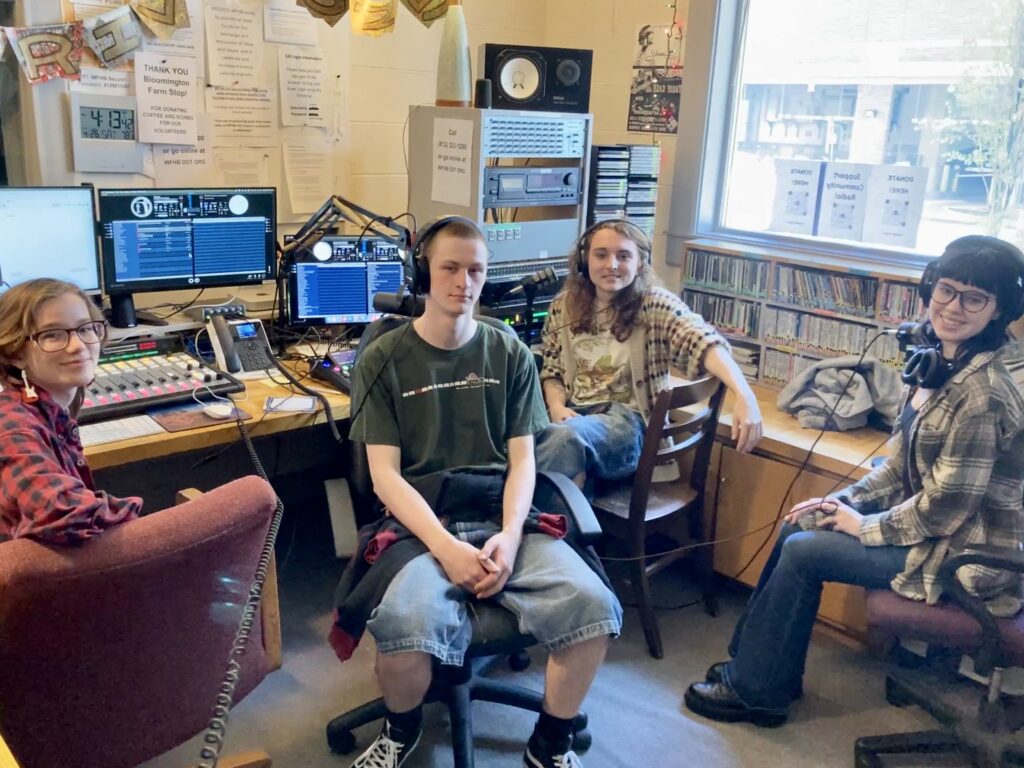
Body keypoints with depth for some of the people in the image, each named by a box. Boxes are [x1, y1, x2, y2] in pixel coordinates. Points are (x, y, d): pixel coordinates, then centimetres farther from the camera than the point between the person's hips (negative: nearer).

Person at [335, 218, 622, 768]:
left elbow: (522, 460, 6)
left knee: (594, 607, -23)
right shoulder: (383, 360, 2)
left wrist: (509, 536, -13)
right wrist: (445, 547, -18)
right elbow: (385, 475, -3)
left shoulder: (510, 354, 10)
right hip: (421, 525, -2)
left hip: (502, 518, 3)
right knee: (405, 627, -33)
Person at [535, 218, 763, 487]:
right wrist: (557, 407, -7)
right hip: (574, 412, 4)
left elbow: (703, 342, -24)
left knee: (567, 436, -36)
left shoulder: (654, 303, -7)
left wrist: (743, 395, -41)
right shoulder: (564, 305, 8)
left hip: (628, 418, -3)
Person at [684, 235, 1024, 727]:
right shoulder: (937, 364, 1)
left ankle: (755, 691, 8)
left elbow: (945, 508, -24)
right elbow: (900, 463, 8)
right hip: (932, 522, 9)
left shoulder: (982, 393, -26)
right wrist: (841, 501, -1)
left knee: (803, 552, -10)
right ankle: (759, 662, 19)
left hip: (966, 553, -9)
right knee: (800, 525, 6)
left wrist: (863, 526, -12)